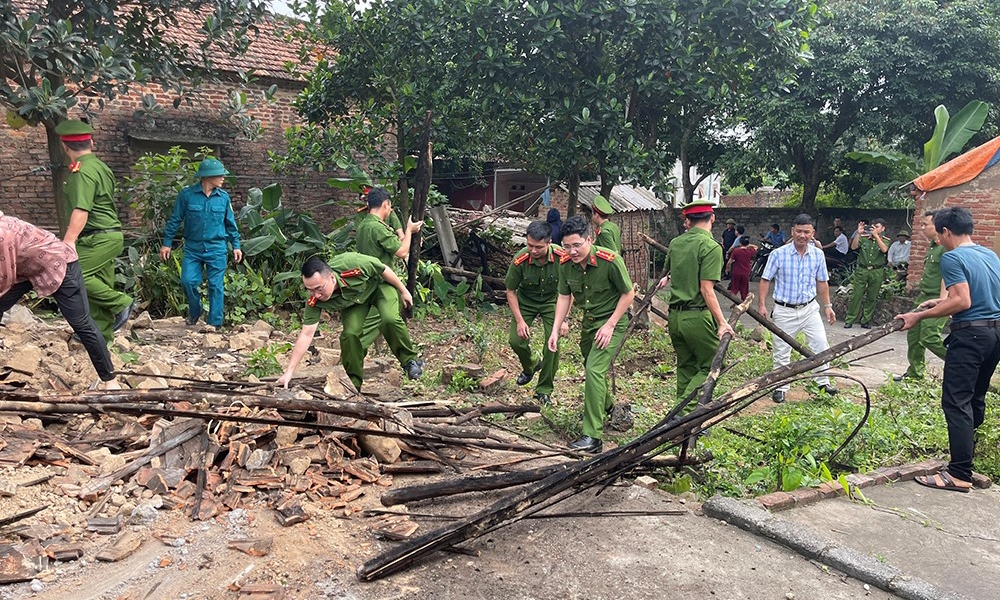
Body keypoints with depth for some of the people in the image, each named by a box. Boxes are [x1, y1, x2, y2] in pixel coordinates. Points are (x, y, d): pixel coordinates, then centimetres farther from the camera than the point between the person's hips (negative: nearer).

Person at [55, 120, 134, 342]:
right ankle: (102, 336, 14)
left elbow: (81, 210, -25)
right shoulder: (100, 166, 16)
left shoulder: (83, 170, -14)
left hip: (100, 238, -10)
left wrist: (68, 241, -31)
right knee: (100, 286, 10)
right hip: (108, 235, 10)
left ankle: (120, 303, -9)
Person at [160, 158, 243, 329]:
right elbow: (175, 219, 3)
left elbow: (231, 223, 10)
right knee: (188, 281, -6)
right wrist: (167, 243, 3)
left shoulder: (223, 197, 2)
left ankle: (214, 324, 10)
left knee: (216, 286, 1)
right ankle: (194, 312, 22)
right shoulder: (187, 194, -4)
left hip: (217, 249, 1)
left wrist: (236, 245, 8)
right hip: (193, 248, -1)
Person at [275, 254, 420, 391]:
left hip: (378, 285, -2)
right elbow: (306, 335, -26)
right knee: (349, 334, -18)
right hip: (353, 301, 2)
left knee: (391, 319, -26)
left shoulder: (352, 263, -42)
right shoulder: (314, 302, -31)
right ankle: (354, 382, 3)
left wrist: (403, 291, -9)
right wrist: (289, 372, -29)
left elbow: (384, 270, -24)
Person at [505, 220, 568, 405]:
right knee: (515, 340, -9)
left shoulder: (562, 258, -29)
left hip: (551, 301, -1)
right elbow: (510, 291, -11)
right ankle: (531, 365, 28)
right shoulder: (519, 260, -28)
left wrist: (563, 319, -17)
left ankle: (544, 389, 5)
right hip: (525, 301, 1)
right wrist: (520, 321, -16)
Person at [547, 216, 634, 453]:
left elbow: (628, 293, -15)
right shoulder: (565, 263, -10)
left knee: (594, 370, -19)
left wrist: (610, 325, -18)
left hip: (612, 321, -7)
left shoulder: (610, 260, -26)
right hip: (589, 321, 7)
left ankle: (593, 436, -16)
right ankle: (607, 406, 53)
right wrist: (555, 329, -7)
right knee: (592, 369, 22)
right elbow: (564, 297, 1)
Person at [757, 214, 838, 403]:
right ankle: (780, 387, 18)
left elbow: (822, 282, 11)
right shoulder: (778, 254, -9)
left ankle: (823, 381, 18)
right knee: (781, 351, 5)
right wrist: (761, 304, -11)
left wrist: (827, 306, 11)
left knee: (821, 345, 1)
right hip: (784, 311, -2)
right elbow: (765, 280, -4)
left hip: (810, 308, 3)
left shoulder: (818, 255, 1)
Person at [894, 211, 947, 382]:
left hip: (936, 299, -10)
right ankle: (914, 372, 22)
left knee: (929, 337, -15)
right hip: (923, 297, 10)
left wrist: (942, 303, -25)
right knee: (914, 335, 12)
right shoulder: (932, 247, 16)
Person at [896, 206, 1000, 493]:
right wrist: (943, 301, 24)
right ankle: (968, 452, 30)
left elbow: (962, 302, -19)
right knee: (976, 397, 19)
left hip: (970, 333, -9)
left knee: (956, 402, -8)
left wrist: (920, 316, -16)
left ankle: (960, 474, -9)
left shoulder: (952, 258, -11)